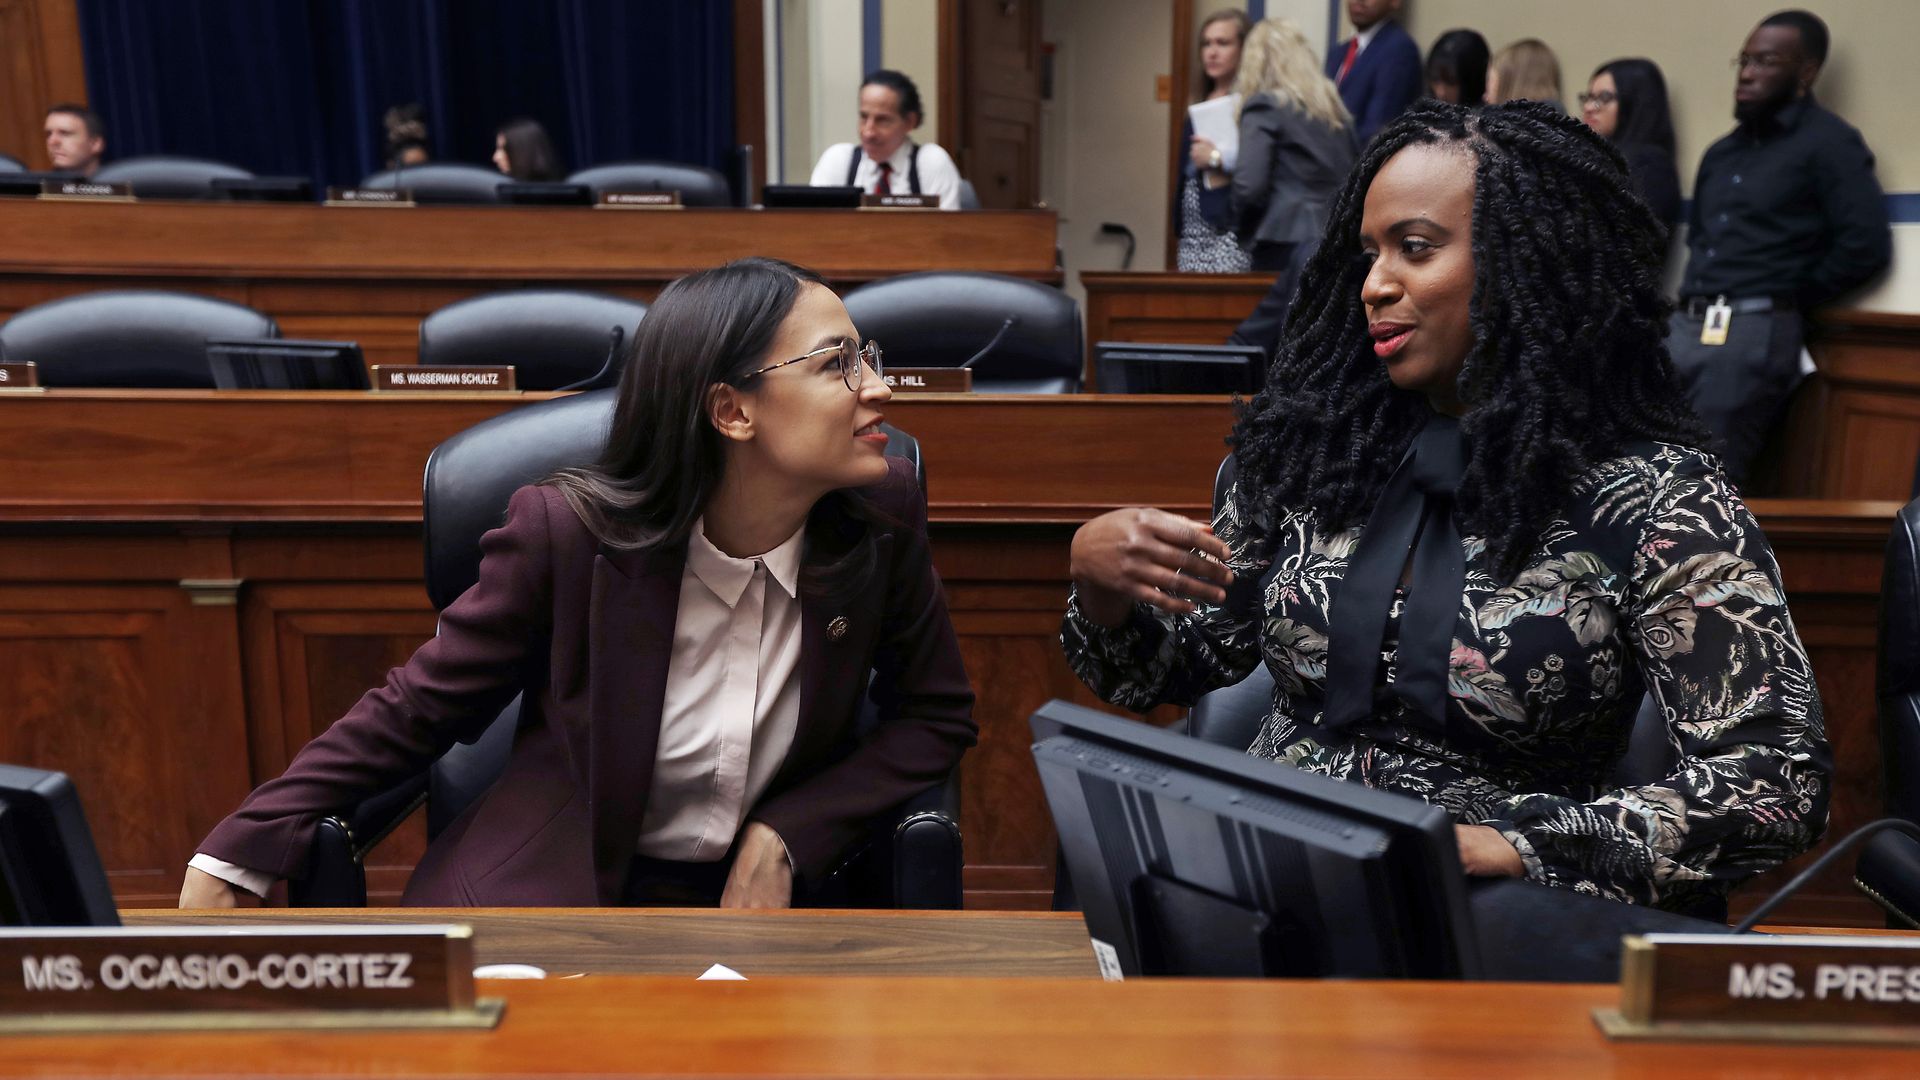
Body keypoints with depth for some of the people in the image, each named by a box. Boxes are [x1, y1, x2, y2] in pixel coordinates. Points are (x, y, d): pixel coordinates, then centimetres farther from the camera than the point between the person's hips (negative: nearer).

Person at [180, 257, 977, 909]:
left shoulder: (881, 515, -10)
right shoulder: (568, 530, -16)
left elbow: (936, 714, 2)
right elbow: (414, 713, -3)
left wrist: (785, 842, -11)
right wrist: (230, 863, -10)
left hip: (764, 888, 2)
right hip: (553, 888, -1)